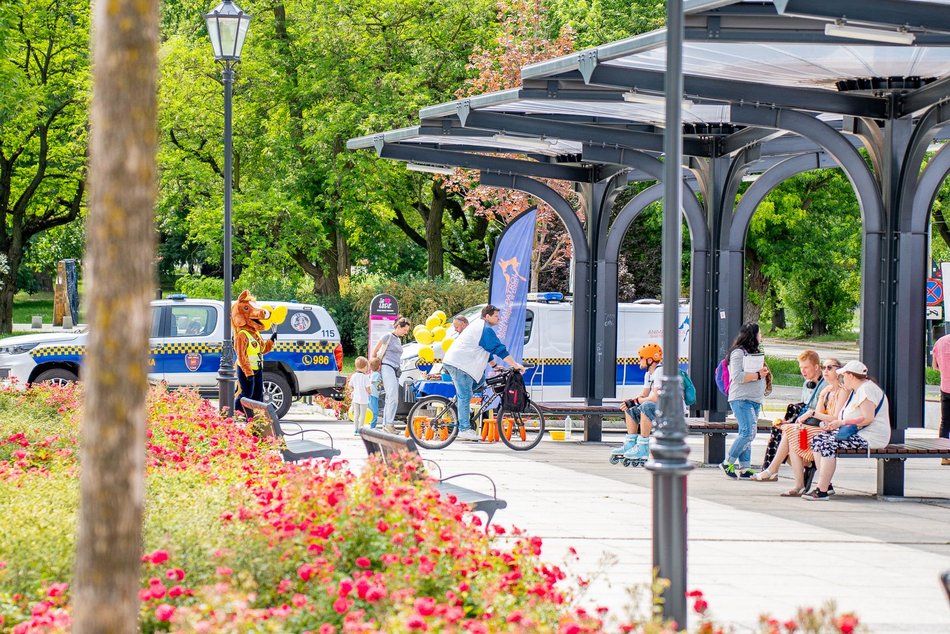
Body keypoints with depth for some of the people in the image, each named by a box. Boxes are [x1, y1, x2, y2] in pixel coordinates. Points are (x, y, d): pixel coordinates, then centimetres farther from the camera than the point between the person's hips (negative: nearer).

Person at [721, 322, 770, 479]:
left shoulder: (754, 352, 21)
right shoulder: (738, 353, -8)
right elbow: (737, 376, -18)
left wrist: (765, 372, 8)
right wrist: (758, 375, -15)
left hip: (755, 400, 9)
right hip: (741, 399, -9)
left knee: (748, 435, 6)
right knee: (747, 433, -16)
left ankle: (744, 469, 6)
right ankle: (728, 464, -8)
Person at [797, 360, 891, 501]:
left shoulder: (866, 389, -14)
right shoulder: (857, 390, 21)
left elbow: (868, 418, -24)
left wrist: (841, 422, -20)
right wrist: (833, 423, 10)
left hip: (871, 437, -11)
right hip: (858, 433, 11)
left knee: (829, 443, -26)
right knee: (818, 440, 0)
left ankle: (822, 491, -27)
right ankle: (826, 484, -3)